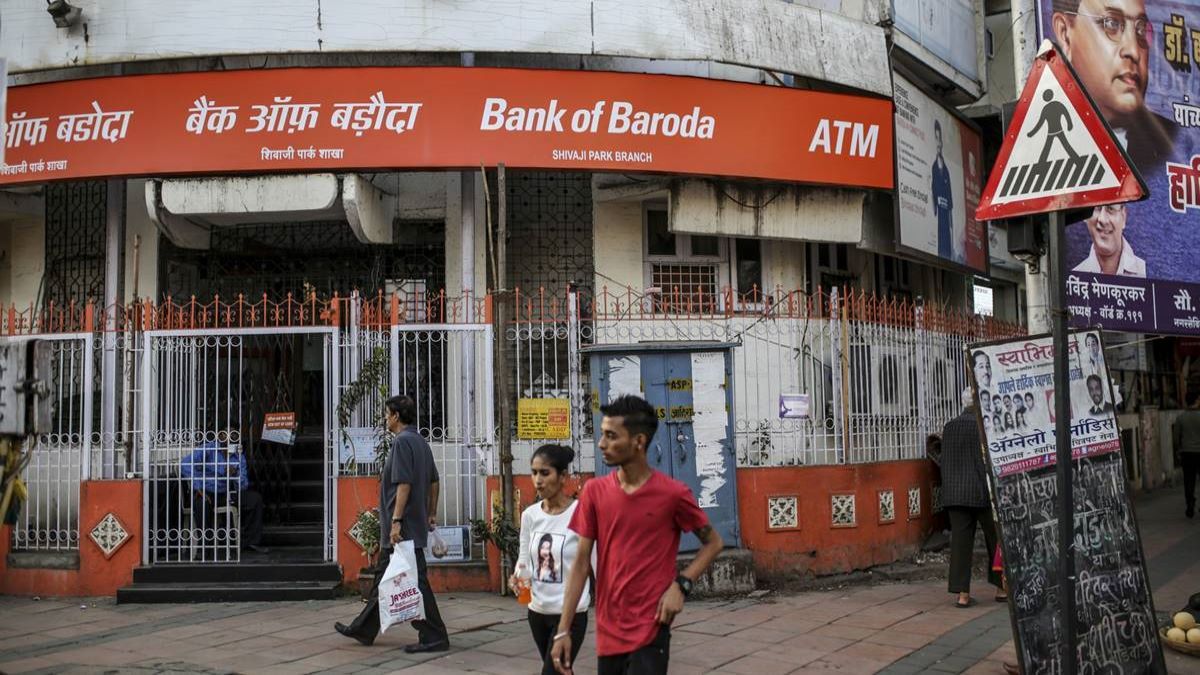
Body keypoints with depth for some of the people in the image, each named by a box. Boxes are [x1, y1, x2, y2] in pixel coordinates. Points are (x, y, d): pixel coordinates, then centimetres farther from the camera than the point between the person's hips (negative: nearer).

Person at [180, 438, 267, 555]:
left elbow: (243, 486, 1)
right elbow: (185, 465, -24)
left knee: (255, 498, -9)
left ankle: (250, 541, 1)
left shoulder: (239, 456, 4)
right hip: (206, 493, -5)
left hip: (225, 494, 5)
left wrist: (235, 475, -21)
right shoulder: (207, 449, -11)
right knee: (202, 503, -39)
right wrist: (198, 487, -30)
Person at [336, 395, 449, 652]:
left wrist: (396, 521, -23)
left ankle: (434, 637, -1)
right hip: (416, 525, 10)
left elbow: (404, 484, -22)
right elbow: (434, 482, 18)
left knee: (415, 581, -5)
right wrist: (431, 514, 24)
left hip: (403, 529, -10)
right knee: (384, 577, 17)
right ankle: (364, 629, 28)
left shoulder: (402, 441, -15)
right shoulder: (421, 442, 14)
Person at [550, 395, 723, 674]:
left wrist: (681, 584, -11)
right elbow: (581, 563, 3)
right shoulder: (594, 491, 0)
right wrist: (563, 630, -1)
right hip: (607, 633, 4)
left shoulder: (673, 494, -9)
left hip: (650, 632, -4)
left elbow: (713, 543, 4)